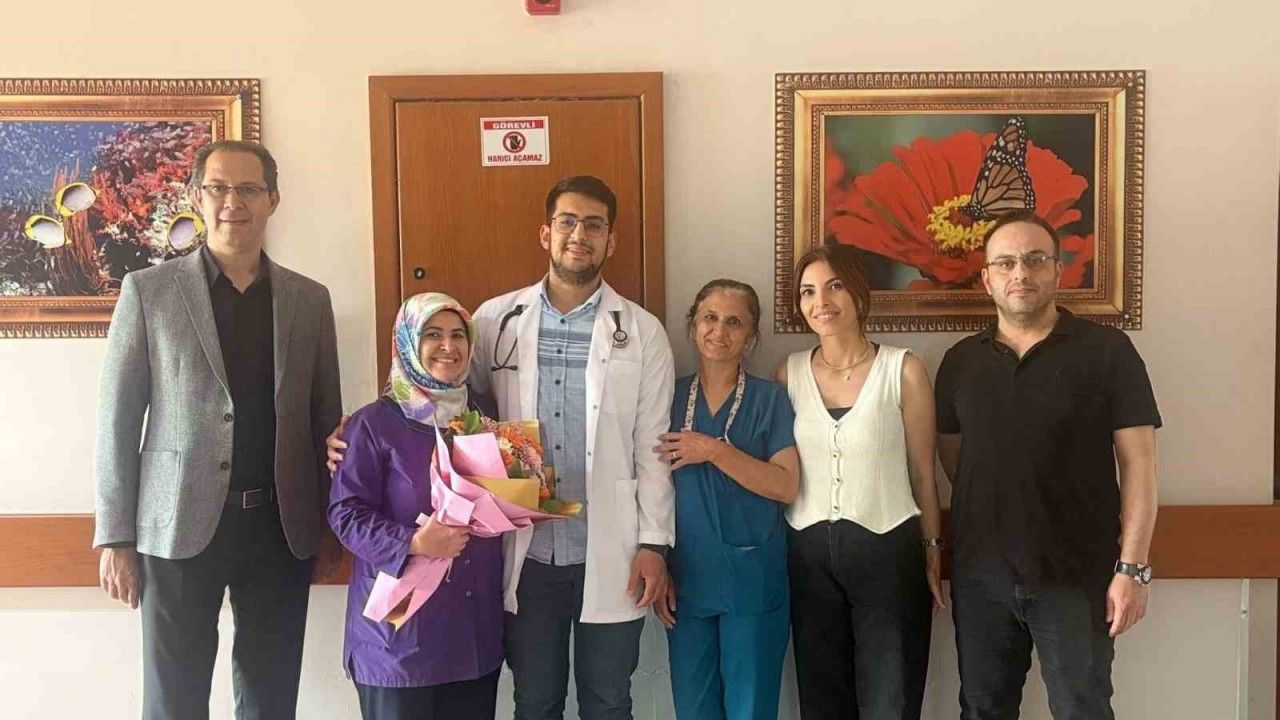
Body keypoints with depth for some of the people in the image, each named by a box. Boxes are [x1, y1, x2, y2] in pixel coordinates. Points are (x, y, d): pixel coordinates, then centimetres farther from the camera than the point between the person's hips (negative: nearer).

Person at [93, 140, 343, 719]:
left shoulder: (310, 299, 7)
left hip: (282, 526, 2)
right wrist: (115, 538, -4)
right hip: (180, 526, -2)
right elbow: (117, 420, 0)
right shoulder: (149, 291, 1)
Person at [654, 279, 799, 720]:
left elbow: (786, 486, -12)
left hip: (753, 577, -2)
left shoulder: (770, 399, -2)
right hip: (685, 577, 3)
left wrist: (715, 451, -18)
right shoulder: (671, 398, 5)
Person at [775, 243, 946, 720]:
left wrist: (933, 552, 6)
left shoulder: (903, 370, -5)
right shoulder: (790, 373, 3)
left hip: (888, 550, -2)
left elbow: (922, 472, 2)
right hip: (808, 554, 3)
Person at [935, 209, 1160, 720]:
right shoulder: (960, 361, 7)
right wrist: (992, 516, 7)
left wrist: (1132, 567, -12)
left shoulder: (1106, 350, -4)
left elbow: (1138, 463, -7)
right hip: (980, 574, 4)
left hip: (1076, 575, -3)